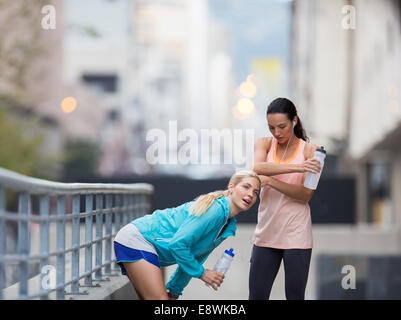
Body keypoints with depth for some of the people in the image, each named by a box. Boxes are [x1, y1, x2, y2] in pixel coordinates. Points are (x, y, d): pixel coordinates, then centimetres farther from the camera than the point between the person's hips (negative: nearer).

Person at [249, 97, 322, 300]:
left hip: (296, 235, -3)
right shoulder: (264, 144, 6)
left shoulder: (309, 151, 0)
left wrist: (270, 181, -20)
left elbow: (306, 195, -10)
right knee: (257, 296, 4)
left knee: (294, 296, 1)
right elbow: (257, 167, -17)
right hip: (266, 233, 3)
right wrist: (296, 167, -31)